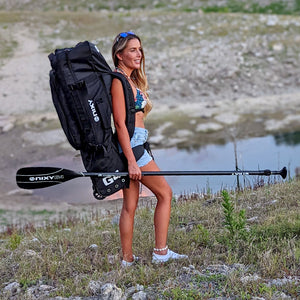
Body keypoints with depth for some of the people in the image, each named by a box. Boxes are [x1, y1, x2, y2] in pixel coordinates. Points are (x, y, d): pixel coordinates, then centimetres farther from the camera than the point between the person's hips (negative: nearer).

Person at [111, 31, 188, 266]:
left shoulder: (131, 80, 18)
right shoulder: (118, 80, -13)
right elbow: (120, 123, -18)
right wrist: (132, 161, -22)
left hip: (133, 146, 10)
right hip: (132, 145, -10)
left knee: (130, 204, 9)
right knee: (165, 193, -2)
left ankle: (128, 258, 14)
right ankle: (161, 252, 3)